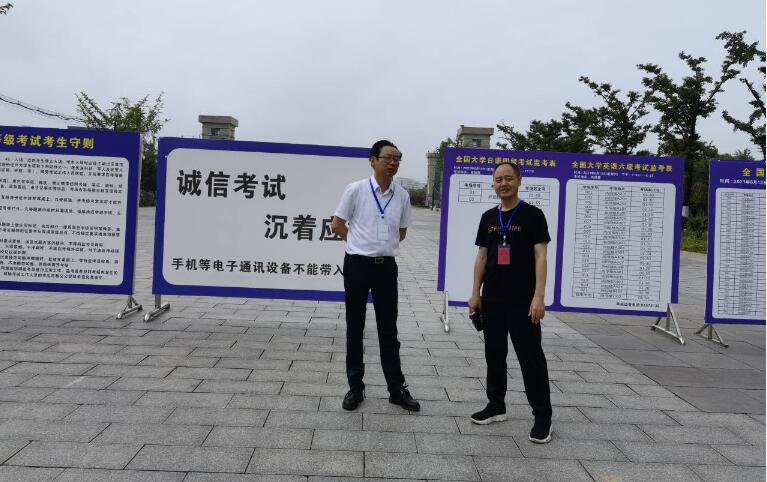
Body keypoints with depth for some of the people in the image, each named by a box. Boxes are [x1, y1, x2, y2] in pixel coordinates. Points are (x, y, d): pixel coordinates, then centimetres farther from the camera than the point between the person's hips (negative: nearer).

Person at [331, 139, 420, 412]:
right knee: (355, 328, 7)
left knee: (388, 330, 9)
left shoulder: (402, 196, 2)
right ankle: (355, 387, 20)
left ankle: (397, 389, 20)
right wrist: (361, 244, 4)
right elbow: (337, 226, 1)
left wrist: (381, 246, 6)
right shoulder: (356, 190, -7)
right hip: (358, 265, -2)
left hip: (386, 266, 3)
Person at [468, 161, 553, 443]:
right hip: (492, 299, 5)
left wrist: (538, 296, -16)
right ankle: (496, 406, 27)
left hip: (522, 301, -5)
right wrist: (475, 293, 6)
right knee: (494, 353, 13)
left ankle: (543, 415, 11)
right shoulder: (488, 217, 10)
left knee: (530, 356, -1)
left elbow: (540, 257, -9)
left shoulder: (533, 215, -4)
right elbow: (482, 257, 12)